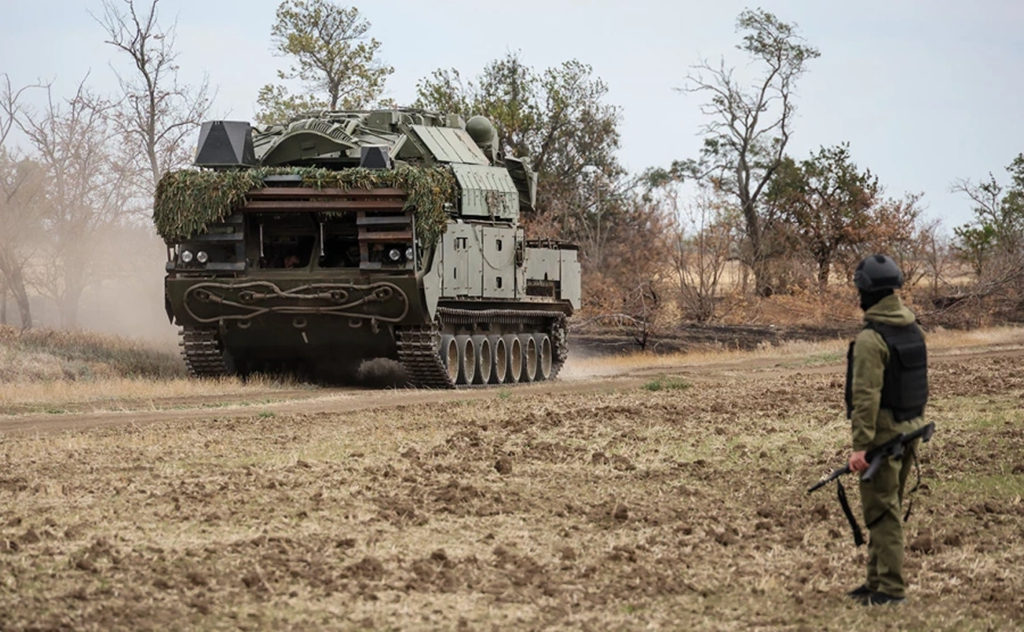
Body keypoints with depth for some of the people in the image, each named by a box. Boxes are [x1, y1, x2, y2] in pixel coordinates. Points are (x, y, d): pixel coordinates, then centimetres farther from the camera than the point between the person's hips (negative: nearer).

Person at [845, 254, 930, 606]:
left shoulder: (871, 339, -19)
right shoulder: (913, 331, 8)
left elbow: (866, 395, -23)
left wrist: (861, 445, -22)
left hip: (882, 432, -9)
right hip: (911, 429, 9)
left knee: (882, 512, -3)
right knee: (888, 508, 17)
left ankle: (891, 589, -2)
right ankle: (878, 581, 26)